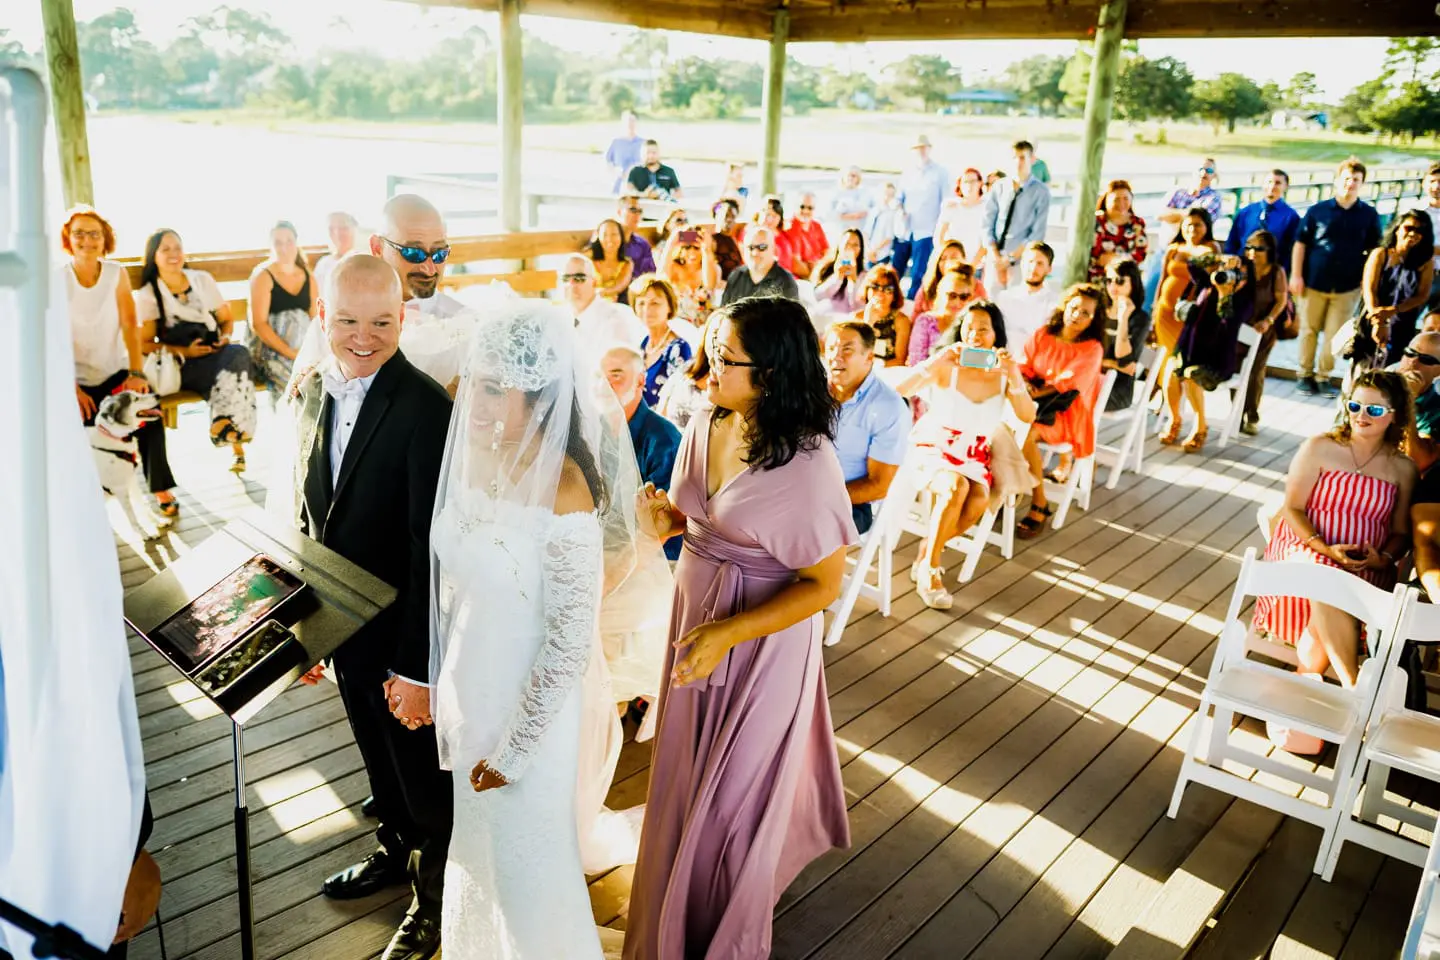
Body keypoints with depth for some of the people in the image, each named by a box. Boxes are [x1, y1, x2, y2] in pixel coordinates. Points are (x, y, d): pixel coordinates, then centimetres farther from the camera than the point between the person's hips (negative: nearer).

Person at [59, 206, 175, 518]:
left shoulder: (116, 273, 1)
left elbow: (130, 326, -5)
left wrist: (136, 373, -17)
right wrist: (71, 388, -18)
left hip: (116, 372, 1)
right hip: (77, 378, -1)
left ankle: (161, 488, -14)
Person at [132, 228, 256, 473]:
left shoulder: (203, 279, 16)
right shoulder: (147, 295, 6)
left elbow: (226, 318, 19)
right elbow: (144, 344, 2)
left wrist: (224, 337, -5)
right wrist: (184, 351, -14)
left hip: (215, 354, 4)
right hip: (180, 366, -4)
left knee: (239, 353, -34)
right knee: (230, 369, -35)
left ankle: (224, 425, -31)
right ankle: (235, 438, -33)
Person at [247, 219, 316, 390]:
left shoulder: (308, 277, 12)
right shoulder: (262, 276, -4)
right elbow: (258, 324, -12)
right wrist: (291, 352, -21)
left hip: (304, 348, 5)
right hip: (268, 348, -5)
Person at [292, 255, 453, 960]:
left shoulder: (426, 407, -25)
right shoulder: (312, 389, -1)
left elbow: (432, 549, -24)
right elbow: (309, 514, 8)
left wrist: (418, 668, -22)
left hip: (403, 638, -7)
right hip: (343, 631, 7)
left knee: (425, 778, 15)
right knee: (379, 761, 28)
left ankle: (435, 894, 40)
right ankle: (396, 851, 54)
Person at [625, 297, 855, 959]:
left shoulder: (807, 463, -26)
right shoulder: (704, 428, -5)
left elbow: (823, 584, -21)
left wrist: (728, 633, -29)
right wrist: (665, 523, -12)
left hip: (764, 640, -6)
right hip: (695, 618, 6)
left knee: (736, 793, 12)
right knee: (690, 772, 23)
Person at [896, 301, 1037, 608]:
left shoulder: (1004, 372, -1)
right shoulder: (947, 364, -10)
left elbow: (1028, 416, -12)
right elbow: (899, 391, -19)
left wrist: (1014, 375, -23)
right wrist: (937, 361, -25)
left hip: (976, 454, 3)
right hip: (936, 446, -3)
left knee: (978, 502, -28)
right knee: (956, 487, -34)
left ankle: (928, 549, -1)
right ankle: (929, 569, -18)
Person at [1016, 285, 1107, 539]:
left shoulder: (1092, 349, -2)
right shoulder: (1042, 335, 10)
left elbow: (1066, 383, -11)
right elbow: (1023, 368, 6)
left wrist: (1035, 393, -21)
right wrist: (1023, 386, -16)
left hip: (1065, 413, -4)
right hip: (1033, 402, 4)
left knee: (1025, 434, -33)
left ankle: (1040, 504, -19)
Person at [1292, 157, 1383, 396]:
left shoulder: (1369, 215, 2)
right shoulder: (1317, 211, -1)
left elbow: (1375, 250, 8)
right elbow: (1301, 243, 1)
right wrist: (1296, 275, -5)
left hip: (1348, 286, 1)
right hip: (1313, 283, -1)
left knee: (1335, 335, 4)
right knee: (1309, 330, 9)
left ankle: (1325, 376, 17)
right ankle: (1305, 374, 20)